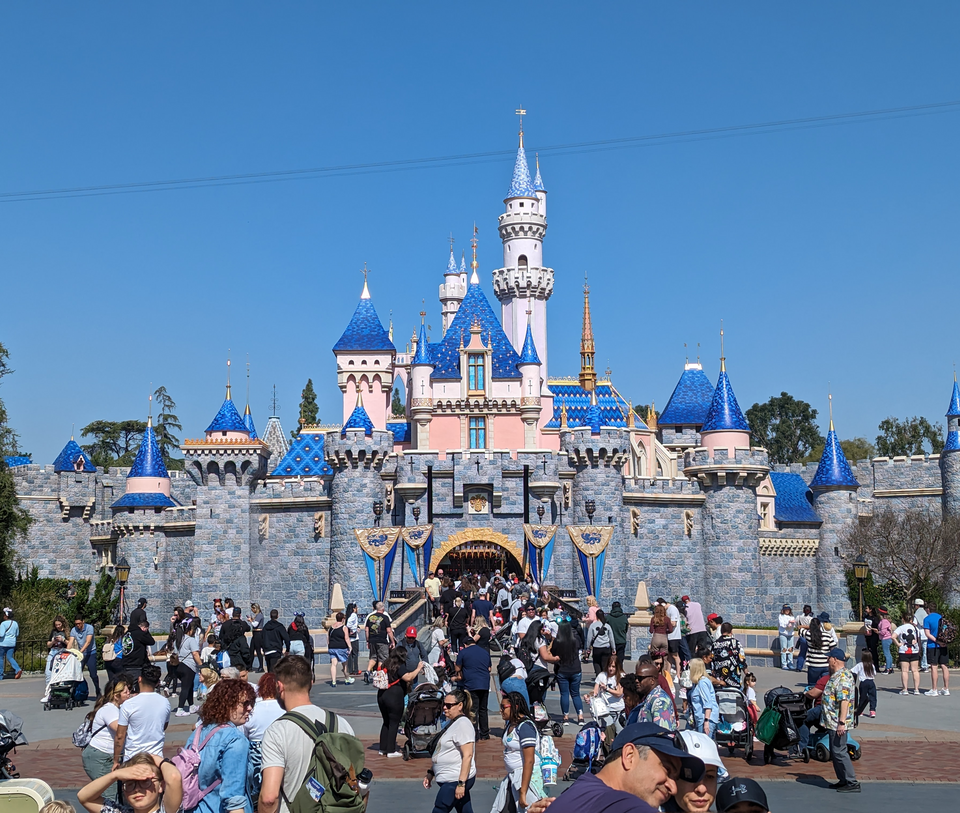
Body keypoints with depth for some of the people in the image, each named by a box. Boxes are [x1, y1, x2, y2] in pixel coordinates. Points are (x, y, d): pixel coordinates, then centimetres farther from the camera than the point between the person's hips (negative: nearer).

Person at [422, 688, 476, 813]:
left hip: (455, 781, -9)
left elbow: (467, 755, -22)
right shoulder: (451, 722, 14)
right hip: (449, 779, 9)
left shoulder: (463, 724, -16)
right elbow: (442, 752, 23)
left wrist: (461, 783, -24)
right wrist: (430, 772, 21)